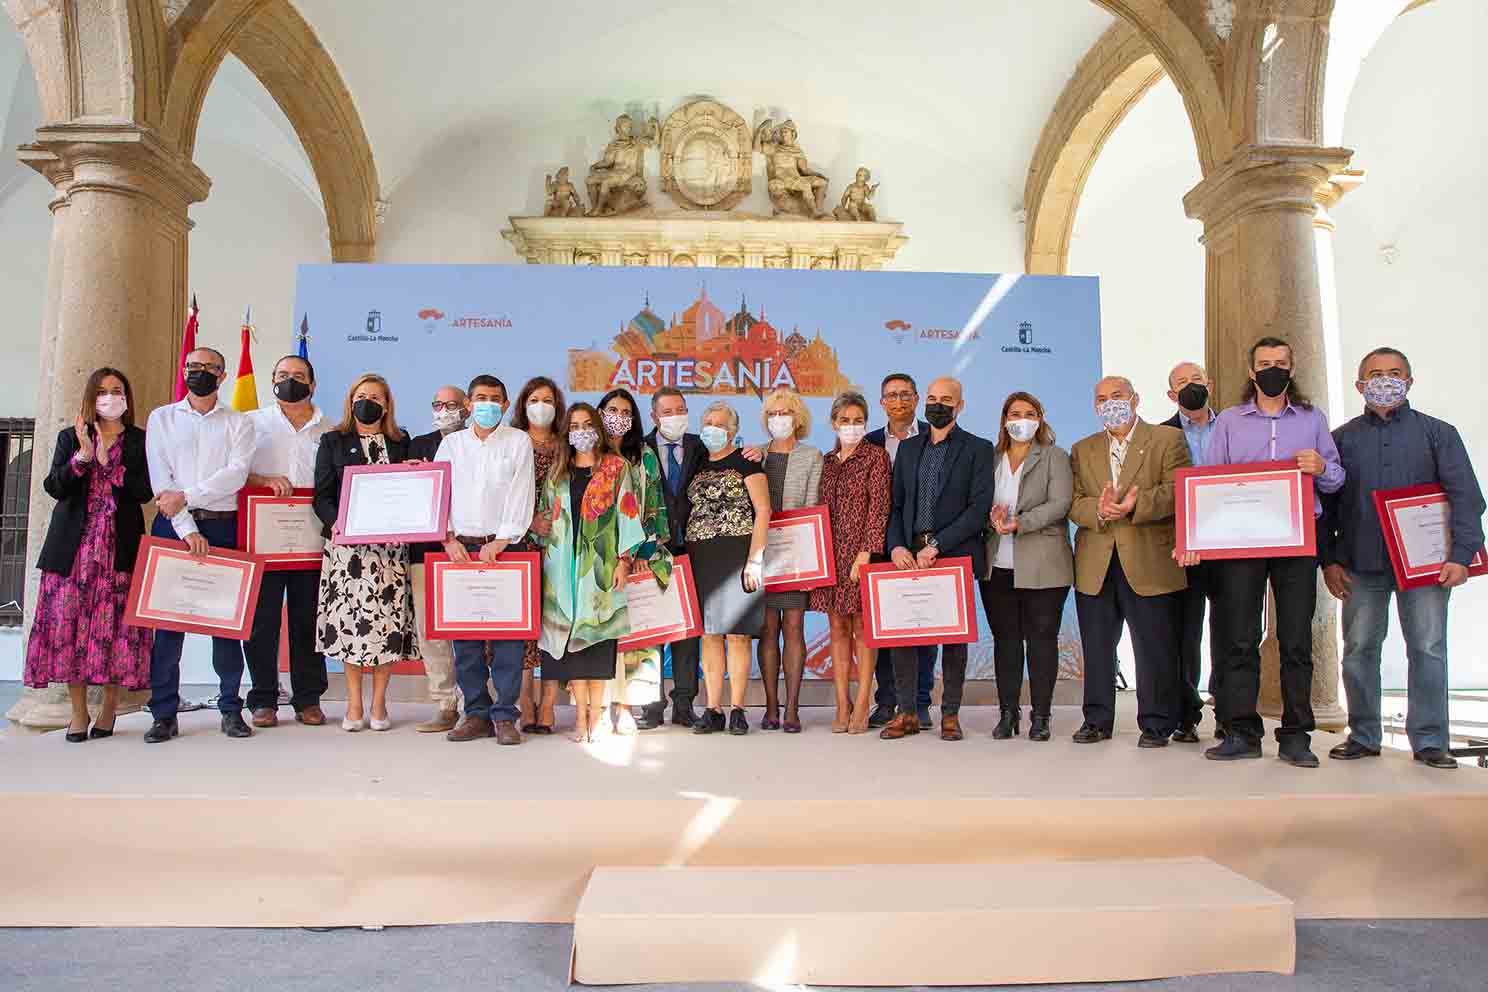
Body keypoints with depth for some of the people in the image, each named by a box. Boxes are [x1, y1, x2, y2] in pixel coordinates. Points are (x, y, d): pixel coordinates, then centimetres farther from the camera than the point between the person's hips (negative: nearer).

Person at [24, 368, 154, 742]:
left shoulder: (139, 441, 8)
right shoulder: (70, 438, 12)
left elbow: (145, 491, -3)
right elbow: (53, 487, 0)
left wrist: (108, 463, -12)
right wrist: (83, 455, -13)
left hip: (120, 548, -1)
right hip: (74, 546, 1)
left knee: (115, 624, -3)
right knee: (69, 622, -2)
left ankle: (109, 707, 9)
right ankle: (78, 711, 7)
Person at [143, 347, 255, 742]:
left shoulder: (238, 423, 9)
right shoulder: (161, 418, 11)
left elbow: (237, 473, -6)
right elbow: (161, 479, 0)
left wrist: (186, 496, -15)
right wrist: (186, 529, -11)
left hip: (222, 526, 0)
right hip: (171, 524, 1)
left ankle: (231, 709, 7)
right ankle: (164, 714, 5)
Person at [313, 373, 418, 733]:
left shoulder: (401, 443, 15)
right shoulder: (333, 442, 11)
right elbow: (322, 494, 3)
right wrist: (335, 523, -14)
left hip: (389, 545, 1)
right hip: (346, 544, -1)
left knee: (388, 619, -2)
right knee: (349, 618, -3)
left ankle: (378, 703, 9)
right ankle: (354, 704, 10)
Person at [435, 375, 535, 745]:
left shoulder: (519, 441, 7)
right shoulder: (451, 443, 14)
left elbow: (521, 495, -1)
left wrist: (502, 541, -10)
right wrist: (449, 538, -5)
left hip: (505, 546, -2)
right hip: (460, 547, 2)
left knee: (507, 632, -5)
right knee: (464, 634, 2)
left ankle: (505, 715, 1)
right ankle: (477, 713, 10)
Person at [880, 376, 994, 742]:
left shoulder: (977, 449, 2)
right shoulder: (908, 448, 15)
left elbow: (980, 507, -7)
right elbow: (895, 503, 12)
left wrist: (937, 545, -15)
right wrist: (897, 545, -5)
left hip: (955, 554, -3)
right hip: (910, 554, 3)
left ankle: (950, 714, 12)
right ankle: (907, 712, 10)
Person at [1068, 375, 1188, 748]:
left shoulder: (1167, 440, 5)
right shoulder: (1082, 450, 16)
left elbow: (1176, 490, -7)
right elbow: (1072, 502, 5)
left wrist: (1134, 506, -22)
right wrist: (1098, 510, -16)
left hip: (1148, 563, -3)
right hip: (1095, 566, 4)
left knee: (1154, 647, 1)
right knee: (1096, 647, 9)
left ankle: (1156, 724, 13)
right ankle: (1097, 720, 20)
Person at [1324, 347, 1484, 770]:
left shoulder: (1438, 433, 7)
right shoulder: (1343, 438, 9)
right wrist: (1329, 560, 0)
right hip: (1361, 564, 1)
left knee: (1427, 648, 0)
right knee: (1359, 649, 4)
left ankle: (1429, 740, 9)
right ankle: (1363, 736, 15)